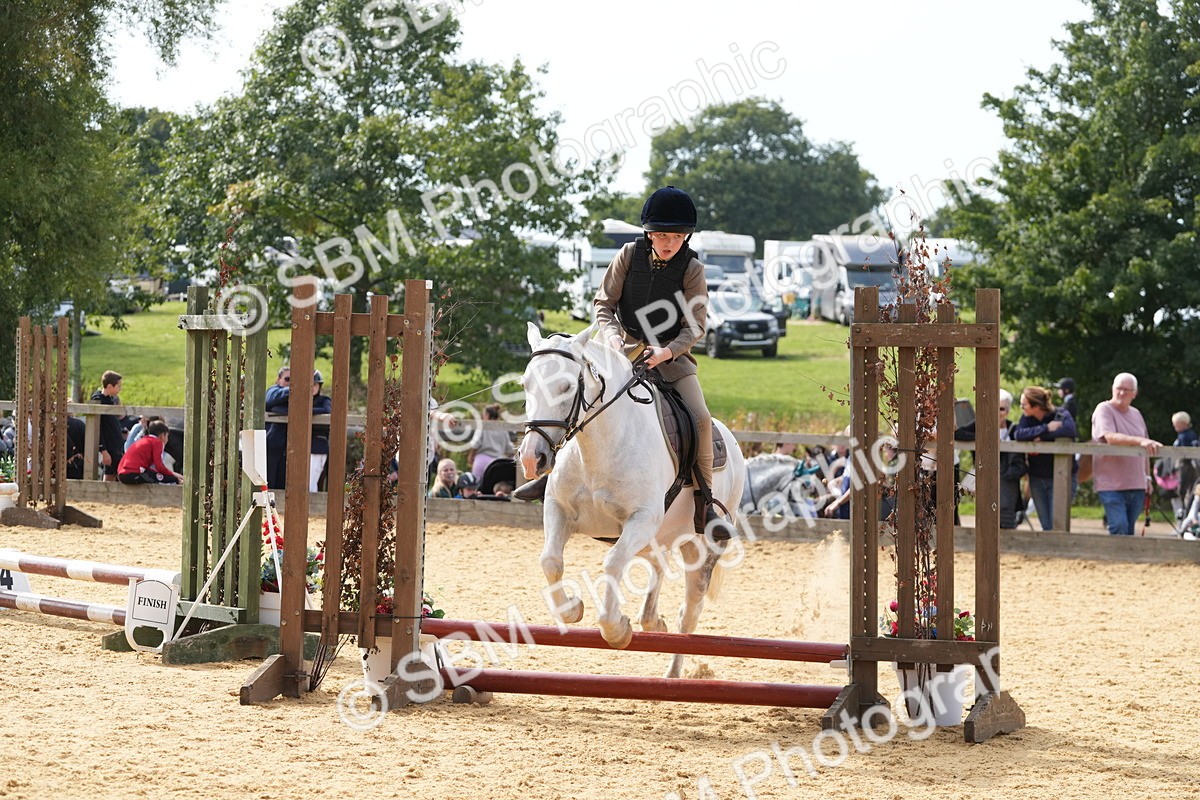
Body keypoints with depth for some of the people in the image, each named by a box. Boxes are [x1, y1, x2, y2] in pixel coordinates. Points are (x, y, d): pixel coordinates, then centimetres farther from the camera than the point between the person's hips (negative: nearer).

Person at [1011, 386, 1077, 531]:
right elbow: (1018, 434, -17)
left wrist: (1041, 437, -23)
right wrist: (1046, 428, -24)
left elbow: (1069, 430, -31)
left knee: (1057, 525, -10)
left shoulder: (1061, 415, -9)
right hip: (1037, 479, 5)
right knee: (1046, 527, 7)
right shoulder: (1027, 418, 3)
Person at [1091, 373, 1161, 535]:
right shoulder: (1104, 410, -5)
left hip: (1136, 485, 6)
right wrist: (1140, 441, -34)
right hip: (1111, 484, -6)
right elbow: (1110, 437, -23)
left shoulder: (1136, 414, 16)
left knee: (1129, 530, 9)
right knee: (1119, 528, -18)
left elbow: (1145, 450, 24)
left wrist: (1147, 477, 20)